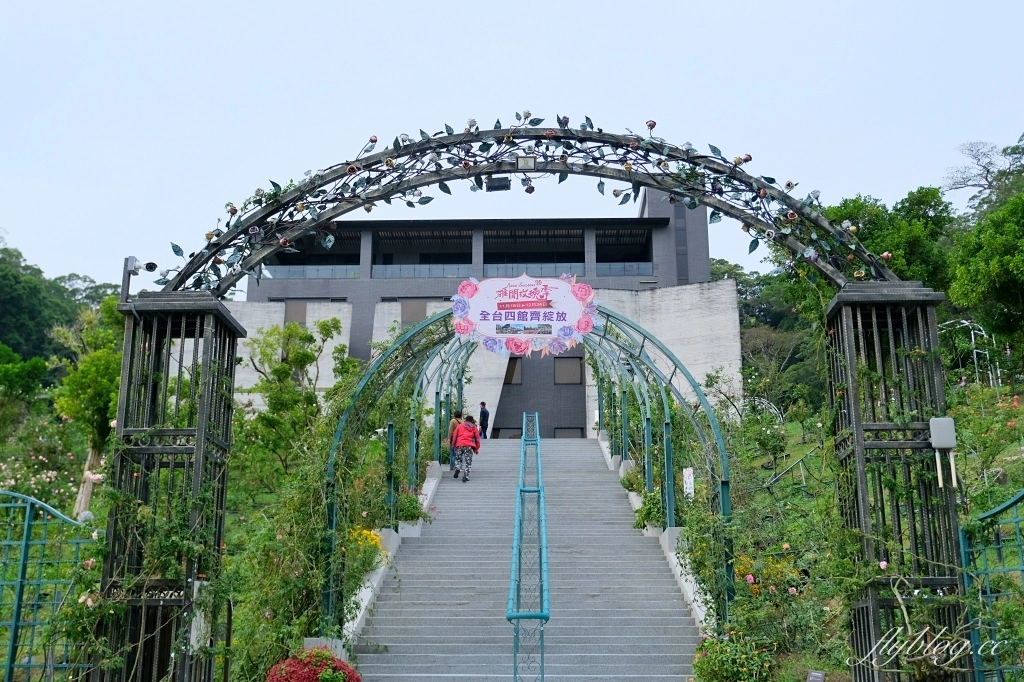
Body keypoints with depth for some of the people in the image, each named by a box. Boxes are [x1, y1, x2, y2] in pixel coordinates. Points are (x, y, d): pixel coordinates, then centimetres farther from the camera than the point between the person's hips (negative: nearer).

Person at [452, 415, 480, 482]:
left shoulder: (460, 426, 15)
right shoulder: (474, 427, 15)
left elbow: (455, 437, 15)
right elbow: (477, 438, 14)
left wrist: (454, 445, 26)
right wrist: (477, 448, 22)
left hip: (460, 445, 1)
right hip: (469, 446, -1)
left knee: (458, 458, 20)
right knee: (468, 462, 3)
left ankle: (457, 468, -7)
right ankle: (466, 476, -6)